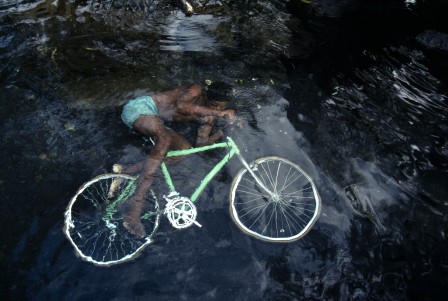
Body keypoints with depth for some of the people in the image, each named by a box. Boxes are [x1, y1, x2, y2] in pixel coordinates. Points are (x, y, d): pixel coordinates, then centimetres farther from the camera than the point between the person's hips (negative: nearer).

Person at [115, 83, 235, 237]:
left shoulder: (208, 117, 8)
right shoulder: (196, 91, -13)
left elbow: (200, 144, 5)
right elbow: (180, 105, -34)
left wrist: (223, 131, -9)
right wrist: (217, 112, -34)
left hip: (156, 122, 8)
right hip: (140, 107, -8)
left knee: (185, 148, -10)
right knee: (165, 139, -34)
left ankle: (126, 171, -14)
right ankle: (136, 202, -39)